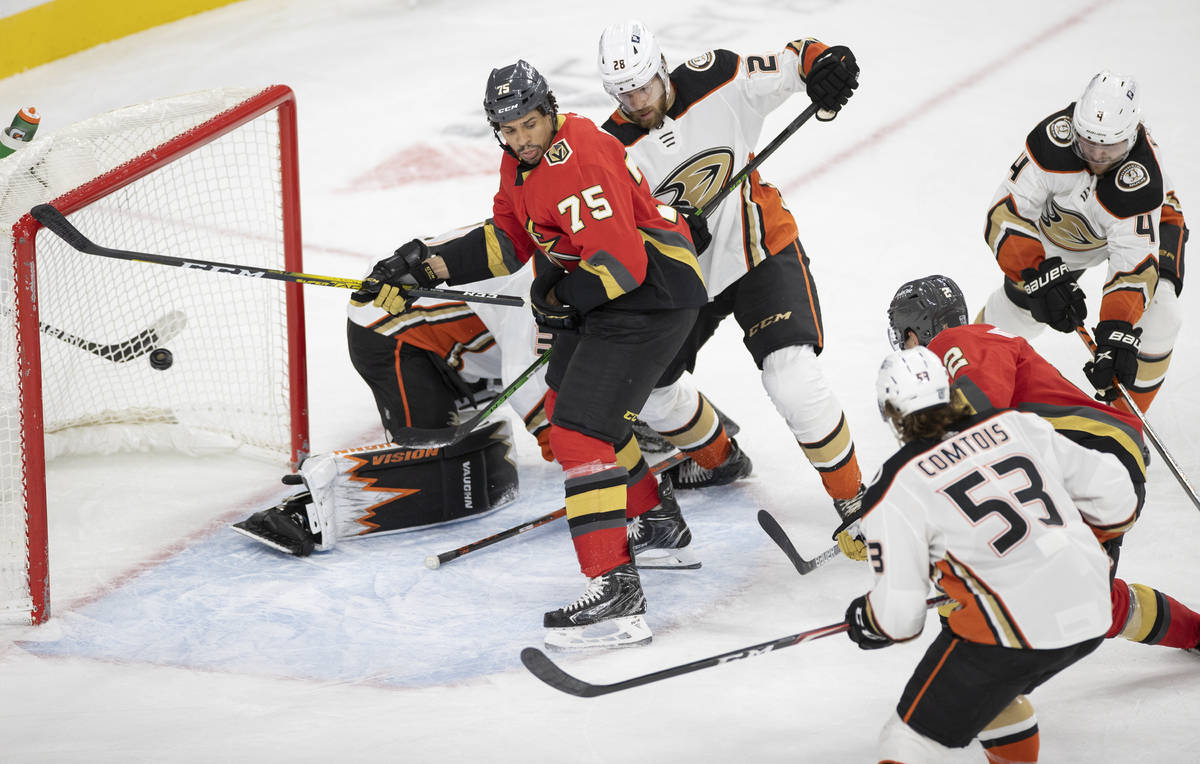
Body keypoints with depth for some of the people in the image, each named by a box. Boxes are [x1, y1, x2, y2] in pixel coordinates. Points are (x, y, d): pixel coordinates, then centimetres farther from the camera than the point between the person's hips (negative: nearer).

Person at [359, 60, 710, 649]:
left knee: (580, 429, -19)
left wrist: (561, 299, -17)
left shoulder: (580, 161, -26)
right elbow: (507, 240, 14)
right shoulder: (521, 159, 6)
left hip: (653, 293, -11)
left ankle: (616, 594, -25)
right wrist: (428, 264, 3)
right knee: (566, 402, 29)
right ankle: (657, 523, 46)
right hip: (601, 290, 11)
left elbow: (620, 260, -30)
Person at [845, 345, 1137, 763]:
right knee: (991, 689, 33)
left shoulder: (895, 490, -3)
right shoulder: (1018, 426, 11)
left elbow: (899, 615, -3)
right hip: (1091, 614, 6)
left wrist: (864, 621, 19)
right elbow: (1113, 493, 13)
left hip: (1013, 632, -6)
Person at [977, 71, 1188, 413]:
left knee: (1156, 317, -21)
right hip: (1063, 225, 2)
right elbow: (1007, 212, -34)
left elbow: (1134, 265, -43)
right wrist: (1040, 275, -47)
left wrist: (1116, 334, -55)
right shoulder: (1054, 137, -37)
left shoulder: (1143, 179, -42)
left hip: (1144, 221, -2)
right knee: (1015, 307, 4)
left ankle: (1126, 416, 0)